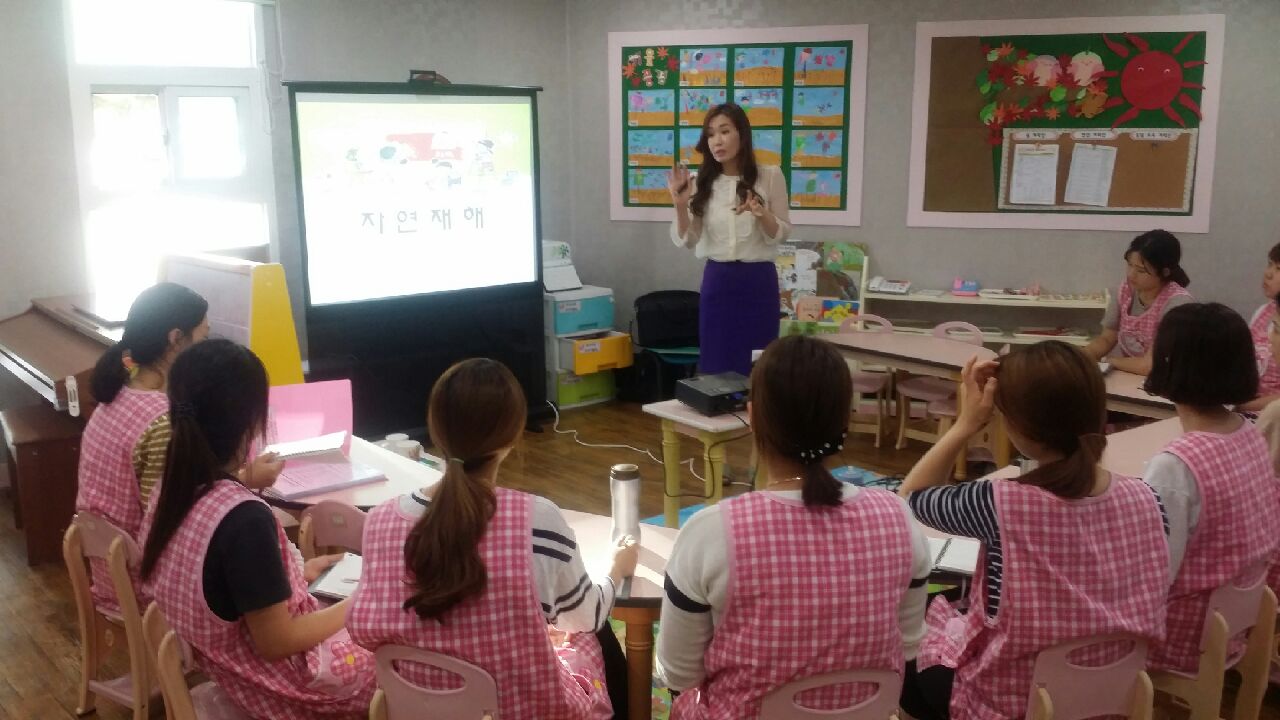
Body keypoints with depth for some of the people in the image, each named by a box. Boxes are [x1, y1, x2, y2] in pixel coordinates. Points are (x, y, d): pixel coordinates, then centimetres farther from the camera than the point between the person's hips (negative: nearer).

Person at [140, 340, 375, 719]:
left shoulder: (172, 490, -7)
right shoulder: (246, 518, -32)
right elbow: (276, 642, -25)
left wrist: (297, 574, 9)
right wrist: (355, 607, -12)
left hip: (225, 665, 8)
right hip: (278, 687, -8)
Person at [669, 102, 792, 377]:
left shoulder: (770, 176, -3)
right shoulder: (701, 182, 2)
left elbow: (781, 235, -1)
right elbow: (686, 242, -1)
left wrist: (761, 214, -20)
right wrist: (680, 206, -17)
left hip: (758, 279, -1)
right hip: (717, 280, 2)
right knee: (715, 362, 6)